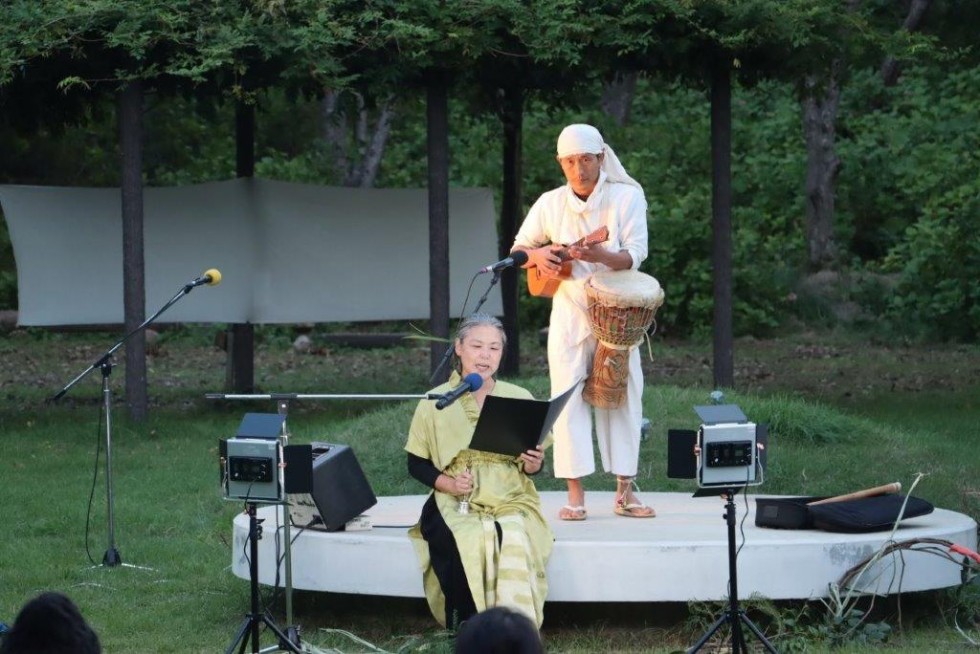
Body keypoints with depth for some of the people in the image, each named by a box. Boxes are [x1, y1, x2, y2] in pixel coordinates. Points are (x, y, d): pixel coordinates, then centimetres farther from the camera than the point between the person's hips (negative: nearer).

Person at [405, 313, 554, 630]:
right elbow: (417, 464, 9)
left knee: (514, 542, -33)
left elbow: (533, 461, 15)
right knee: (469, 544, -35)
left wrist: (533, 465, -9)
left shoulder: (520, 399, 11)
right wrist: (446, 482, -11)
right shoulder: (435, 403, 7)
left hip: (511, 502, 1)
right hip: (457, 506, -1)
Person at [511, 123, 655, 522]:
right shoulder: (550, 204, 1)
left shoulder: (627, 197, -5)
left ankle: (625, 492, 6)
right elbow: (518, 250, 10)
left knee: (623, 395, 0)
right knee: (568, 397, -5)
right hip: (569, 313, 1)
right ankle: (575, 494, -3)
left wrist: (599, 256, -33)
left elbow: (635, 254, -14)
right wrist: (538, 256, -14)